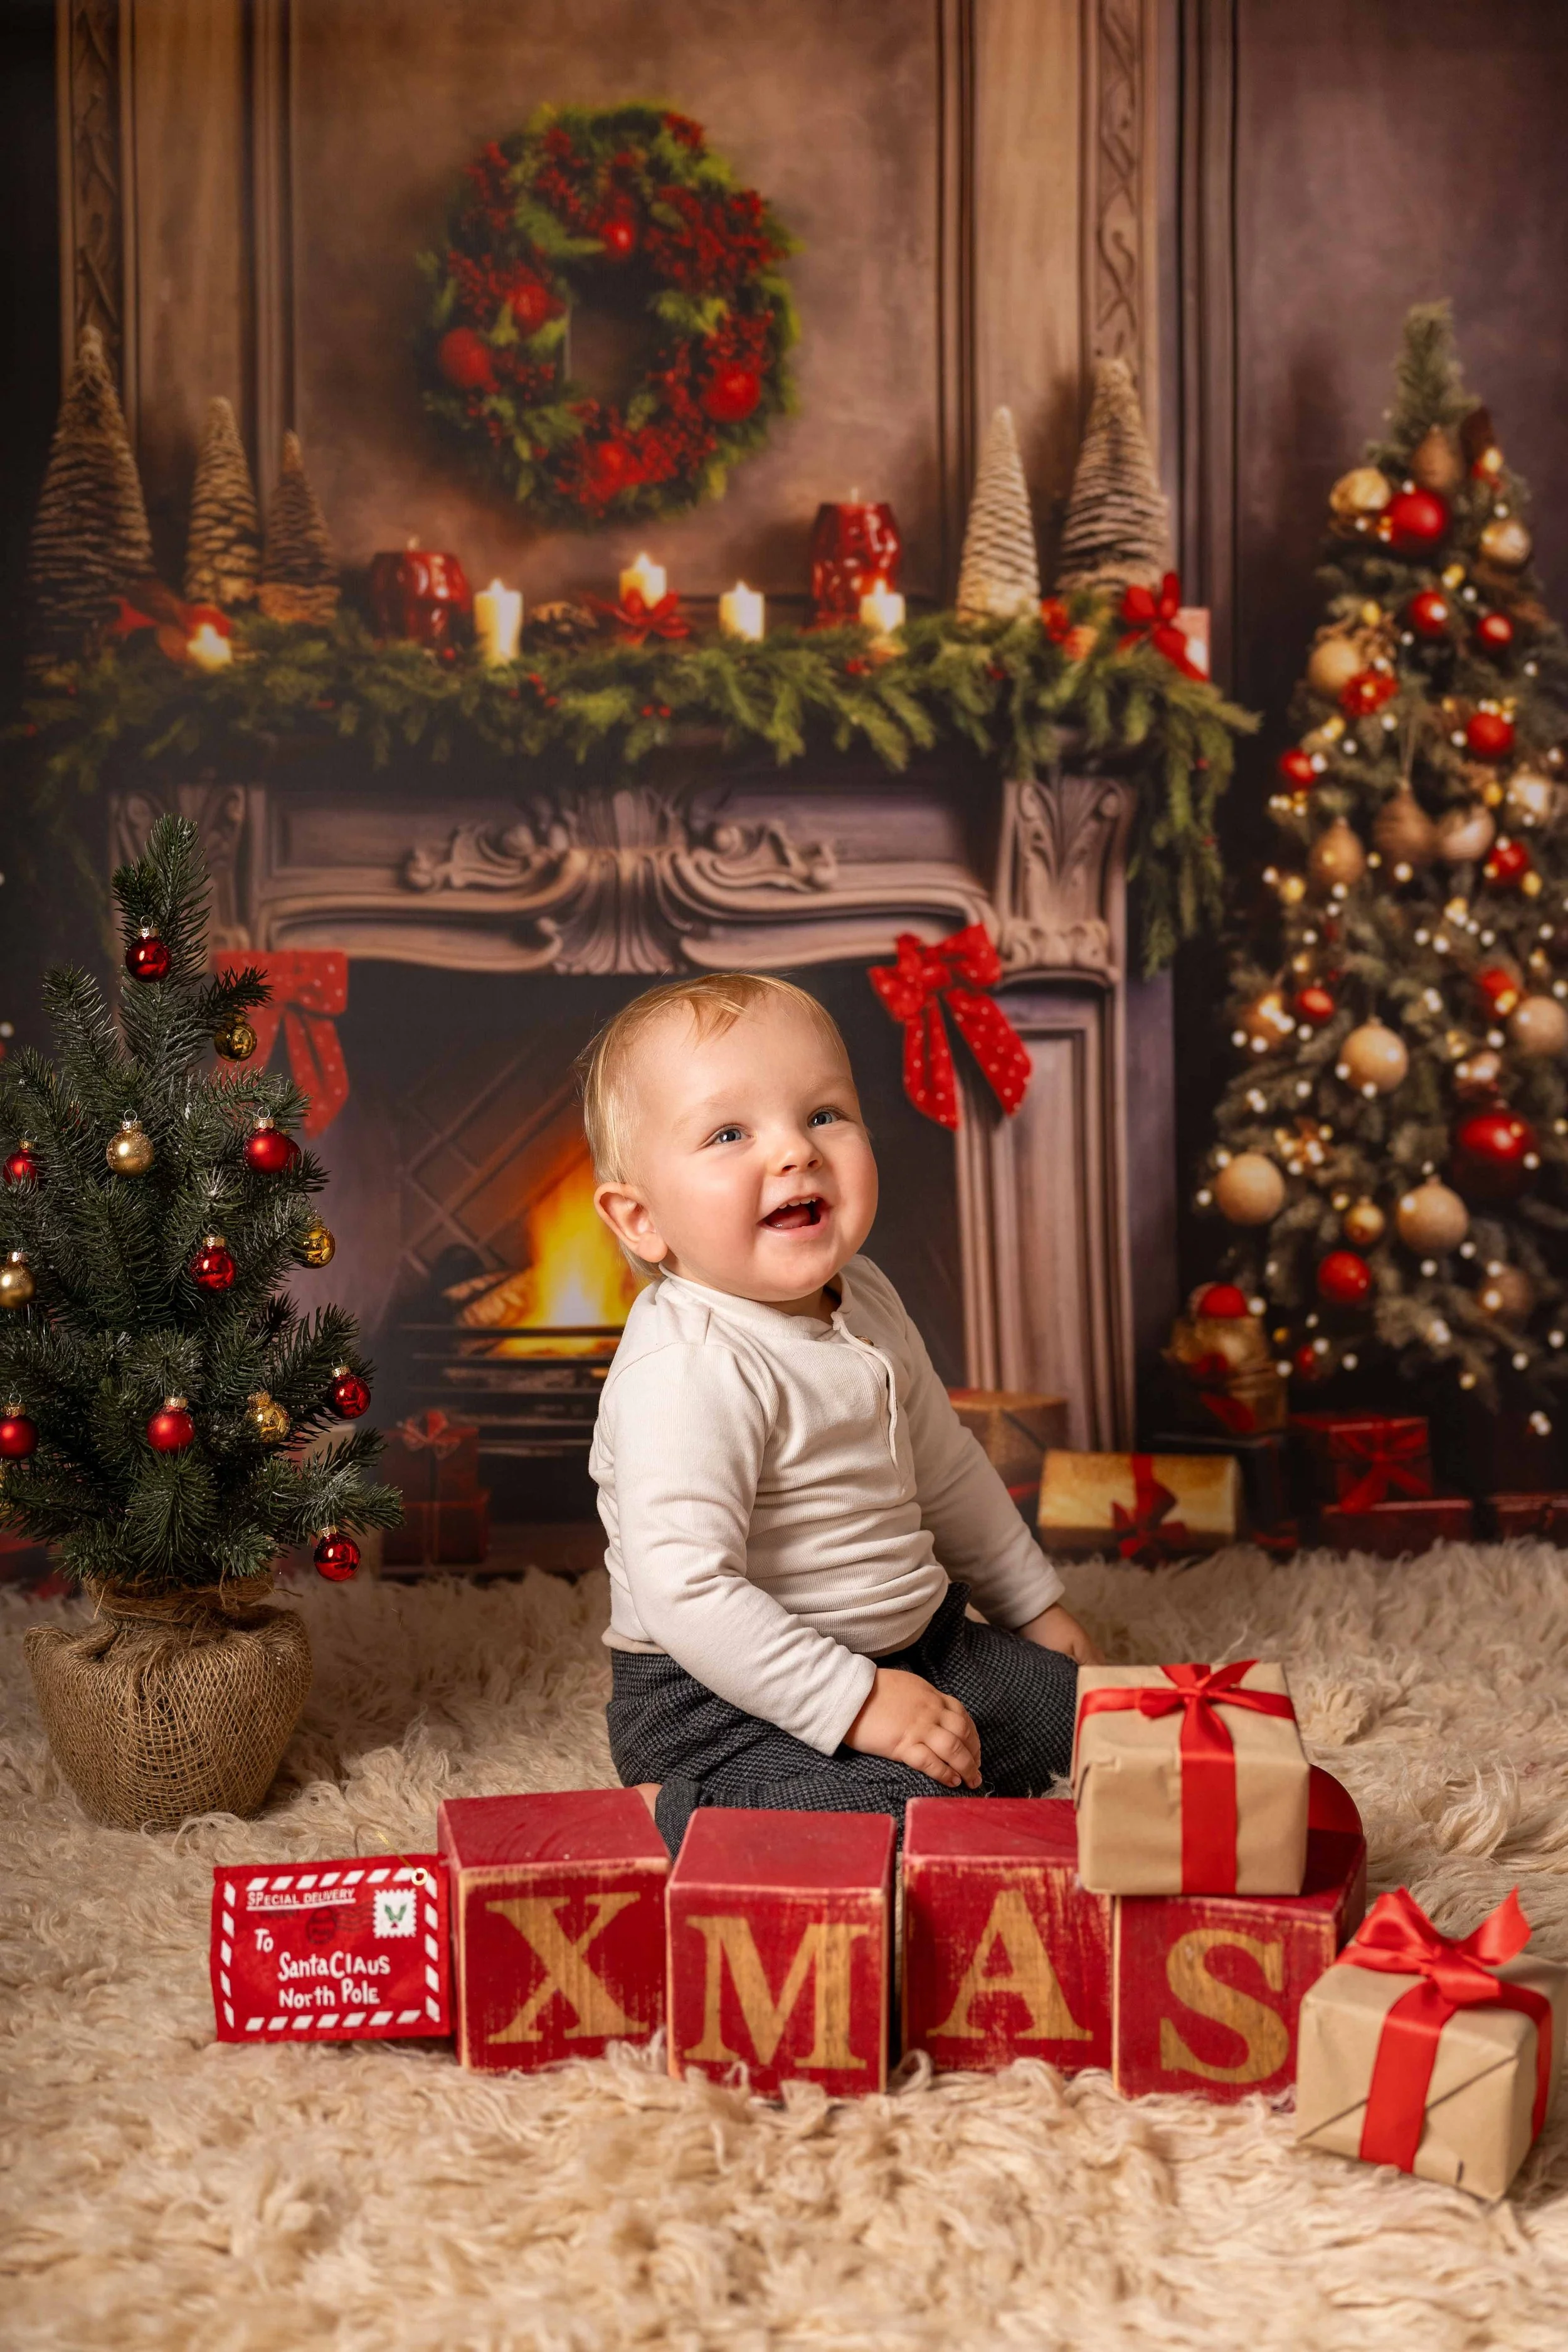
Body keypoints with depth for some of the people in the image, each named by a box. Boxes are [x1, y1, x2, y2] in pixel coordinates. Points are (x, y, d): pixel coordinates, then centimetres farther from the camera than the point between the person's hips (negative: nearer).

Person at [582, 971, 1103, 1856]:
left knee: (1073, 1709, 12)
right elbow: (685, 1590, -32)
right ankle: (665, 1820, -9)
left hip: (905, 1648, 9)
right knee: (918, 1814, -28)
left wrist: (1035, 1606, 23)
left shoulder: (866, 1300, 3)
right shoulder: (689, 1370, -27)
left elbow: (944, 1467, 17)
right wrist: (857, 1703, -29)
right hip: (726, 1703, -9)